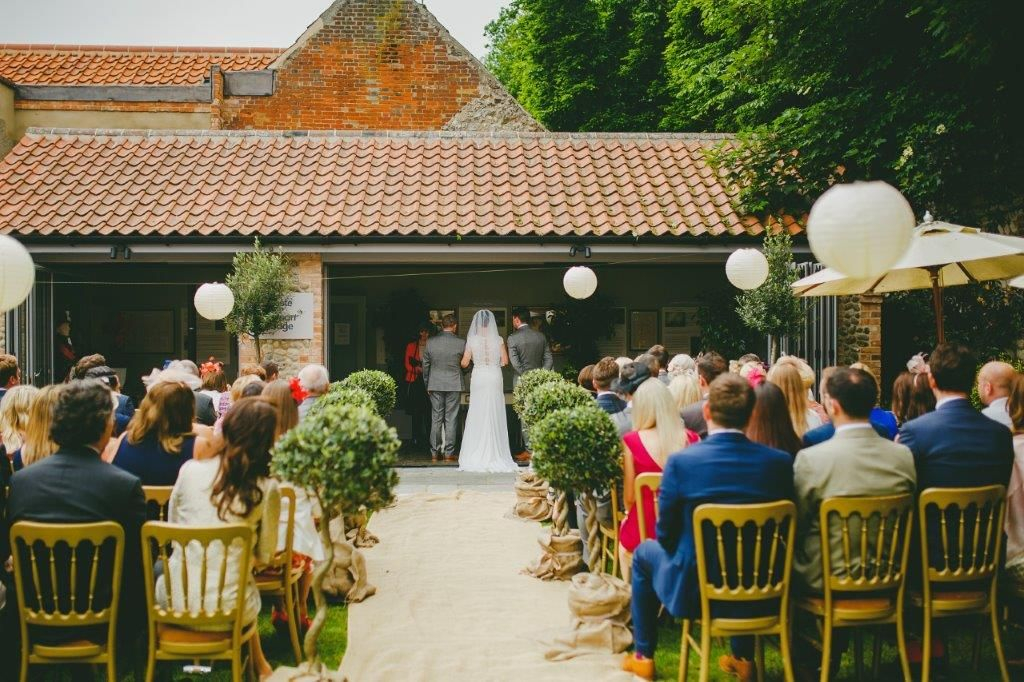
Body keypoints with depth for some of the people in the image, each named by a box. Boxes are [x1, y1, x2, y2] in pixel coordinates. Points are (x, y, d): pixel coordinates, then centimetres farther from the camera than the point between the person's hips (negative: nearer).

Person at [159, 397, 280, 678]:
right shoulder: (267, 489, -12)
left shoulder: (190, 470, -7)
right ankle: (258, 665, 40)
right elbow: (264, 557, -1)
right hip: (229, 612, -1)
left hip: (176, 602, 1)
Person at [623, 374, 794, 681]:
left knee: (644, 553, 28)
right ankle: (743, 657, 43)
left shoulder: (681, 463, -19)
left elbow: (666, 535, -9)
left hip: (695, 592, -3)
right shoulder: (780, 461, -11)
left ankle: (643, 656, 36)